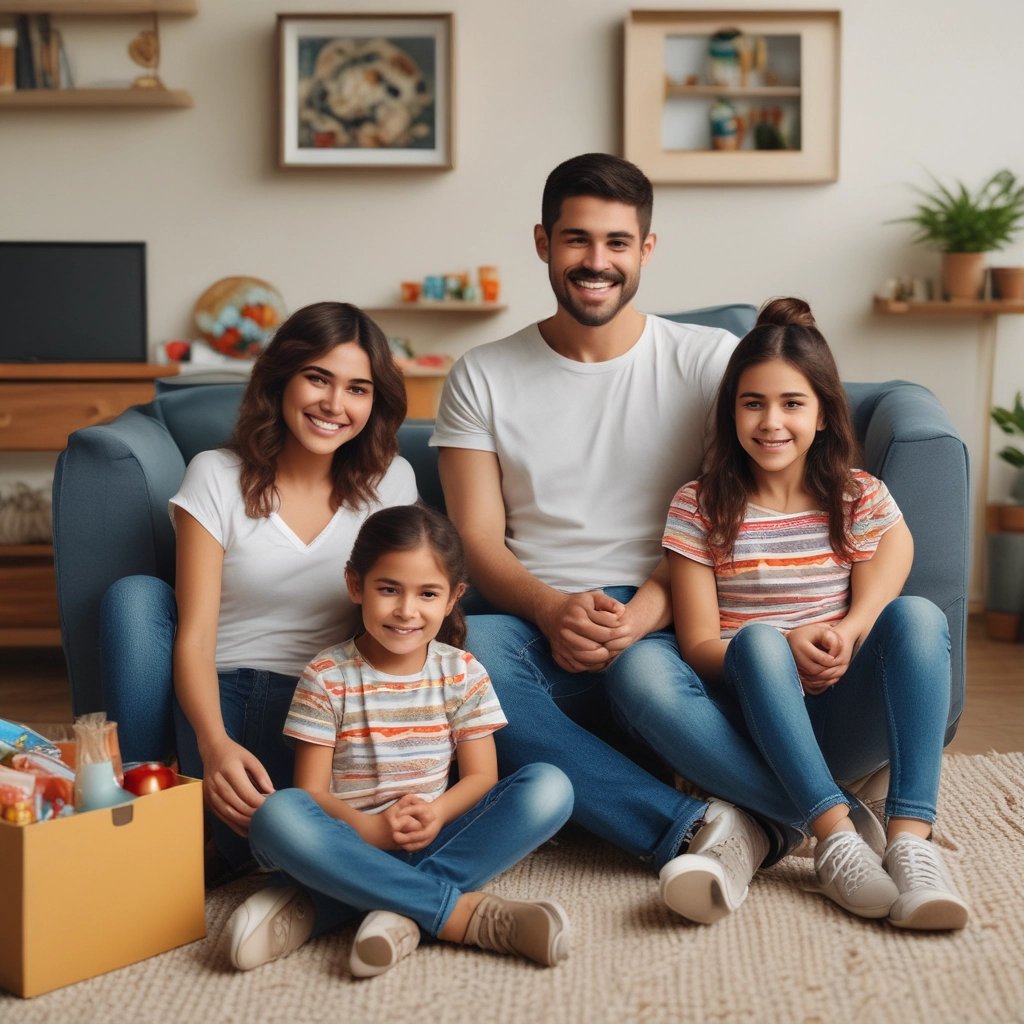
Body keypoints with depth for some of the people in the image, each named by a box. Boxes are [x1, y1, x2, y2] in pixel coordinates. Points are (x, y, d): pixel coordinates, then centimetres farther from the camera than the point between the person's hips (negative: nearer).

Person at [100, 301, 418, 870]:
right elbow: (194, 634, -11)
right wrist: (215, 744, -30)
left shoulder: (389, 481, 3)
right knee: (135, 593, -25)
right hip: (217, 699, 2)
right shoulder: (217, 476, -3)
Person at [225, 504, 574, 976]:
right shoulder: (327, 677, -2)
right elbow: (311, 790, -5)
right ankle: (461, 911, -34)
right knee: (277, 815, -35)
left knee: (550, 788, -23)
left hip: (433, 839, 3)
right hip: (352, 839, -2)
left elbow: (480, 775, 2)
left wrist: (437, 814, -20)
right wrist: (369, 829, -25)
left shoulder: (463, 674, 5)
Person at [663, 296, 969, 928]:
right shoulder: (700, 508, 4)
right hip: (755, 724, -1)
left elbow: (871, 611, 1)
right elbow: (698, 646, -1)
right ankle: (836, 836, -40)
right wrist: (784, 652, -21)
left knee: (918, 614, -27)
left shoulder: (865, 501, 9)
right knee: (758, 638, -33)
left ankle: (911, 840, -39)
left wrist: (842, 637, -24)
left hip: (843, 723, 1)